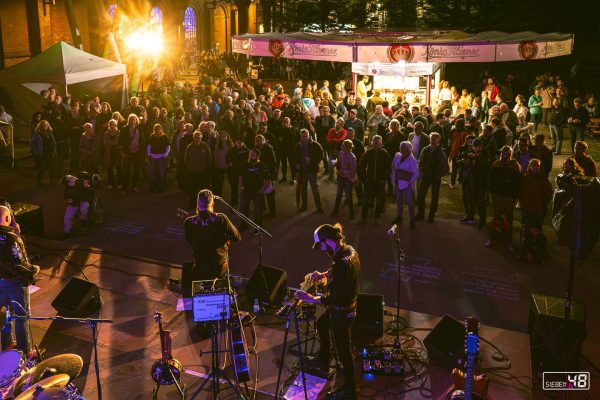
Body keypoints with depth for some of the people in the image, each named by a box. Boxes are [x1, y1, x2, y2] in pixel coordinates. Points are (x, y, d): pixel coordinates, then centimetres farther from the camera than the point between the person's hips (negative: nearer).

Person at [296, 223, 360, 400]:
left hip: (342, 312, -10)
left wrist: (311, 298, -20)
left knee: (343, 350, 9)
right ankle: (323, 358, 55)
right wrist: (324, 275, 3)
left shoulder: (343, 264, -36)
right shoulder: (349, 250, -6)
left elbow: (333, 298, -29)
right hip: (345, 303, 10)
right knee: (321, 323, 32)